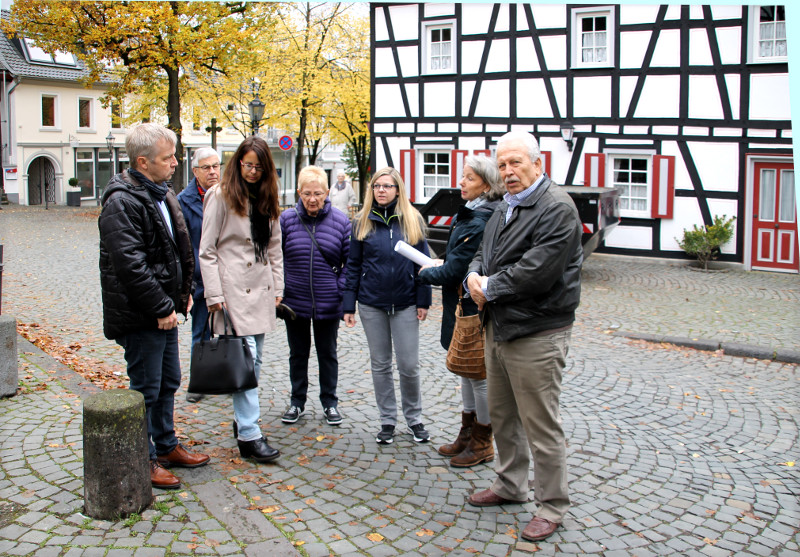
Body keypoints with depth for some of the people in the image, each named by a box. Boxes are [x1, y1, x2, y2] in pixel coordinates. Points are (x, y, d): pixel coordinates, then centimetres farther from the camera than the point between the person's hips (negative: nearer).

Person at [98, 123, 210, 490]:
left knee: (168, 383, 19)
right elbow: (130, 266, -26)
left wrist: (183, 293, 12)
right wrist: (162, 308, -22)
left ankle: (166, 446, 34)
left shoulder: (163, 195, 12)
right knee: (146, 390, 1)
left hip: (164, 312, 10)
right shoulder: (122, 204, -19)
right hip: (140, 317, -10)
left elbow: (180, 250, 21)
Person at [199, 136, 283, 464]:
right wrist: (214, 294, -13)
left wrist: (277, 287, 11)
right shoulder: (221, 196, -5)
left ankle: (243, 419, 24)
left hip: (261, 288, 7)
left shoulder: (266, 198, 14)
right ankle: (249, 436, -9)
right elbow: (207, 250, -7)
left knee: (254, 359, 11)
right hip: (234, 288, -6)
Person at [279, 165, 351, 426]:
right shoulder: (287, 219, -5)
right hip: (294, 302, 1)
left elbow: (350, 260, 0)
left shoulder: (340, 221, -6)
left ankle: (329, 402, 29)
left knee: (327, 354, 14)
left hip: (328, 304, -1)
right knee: (298, 353, 15)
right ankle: (297, 402, 31)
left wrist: (342, 290, -9)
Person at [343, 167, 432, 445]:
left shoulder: (412, 220, 2)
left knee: (409, 365, 1)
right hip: (371, 303, 2)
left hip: (405, 304, -1)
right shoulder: (362, 222, 5)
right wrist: (349, 305, 2)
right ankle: (388, 420, 21)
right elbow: (353, 265, 6)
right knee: (380, 364, 9)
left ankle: (414, 418, 20)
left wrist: (423, 300, -3)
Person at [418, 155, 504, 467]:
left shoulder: (477, 223, -23)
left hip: (472, 310, -10)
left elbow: (453, 272, -22)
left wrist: (426, 273, -5)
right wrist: (442, 264, 4)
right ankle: (468, 435, 32)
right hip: (467, 308, 10)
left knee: (478, 375, 3)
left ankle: (482, 444, 18)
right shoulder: (469, 215, 8)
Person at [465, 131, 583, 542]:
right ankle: (510, 485, 38)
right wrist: (475, 275, -5)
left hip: (536, 335, -9)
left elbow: (537, 270, -24)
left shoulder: (557, 208, -15)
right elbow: (484, 252, 18)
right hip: (498, 327, 9)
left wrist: (490, 288, -14)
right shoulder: (505, 207, 15)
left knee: (541, 424, -1)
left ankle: (552, 505, 14)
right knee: (502, 415, 20)